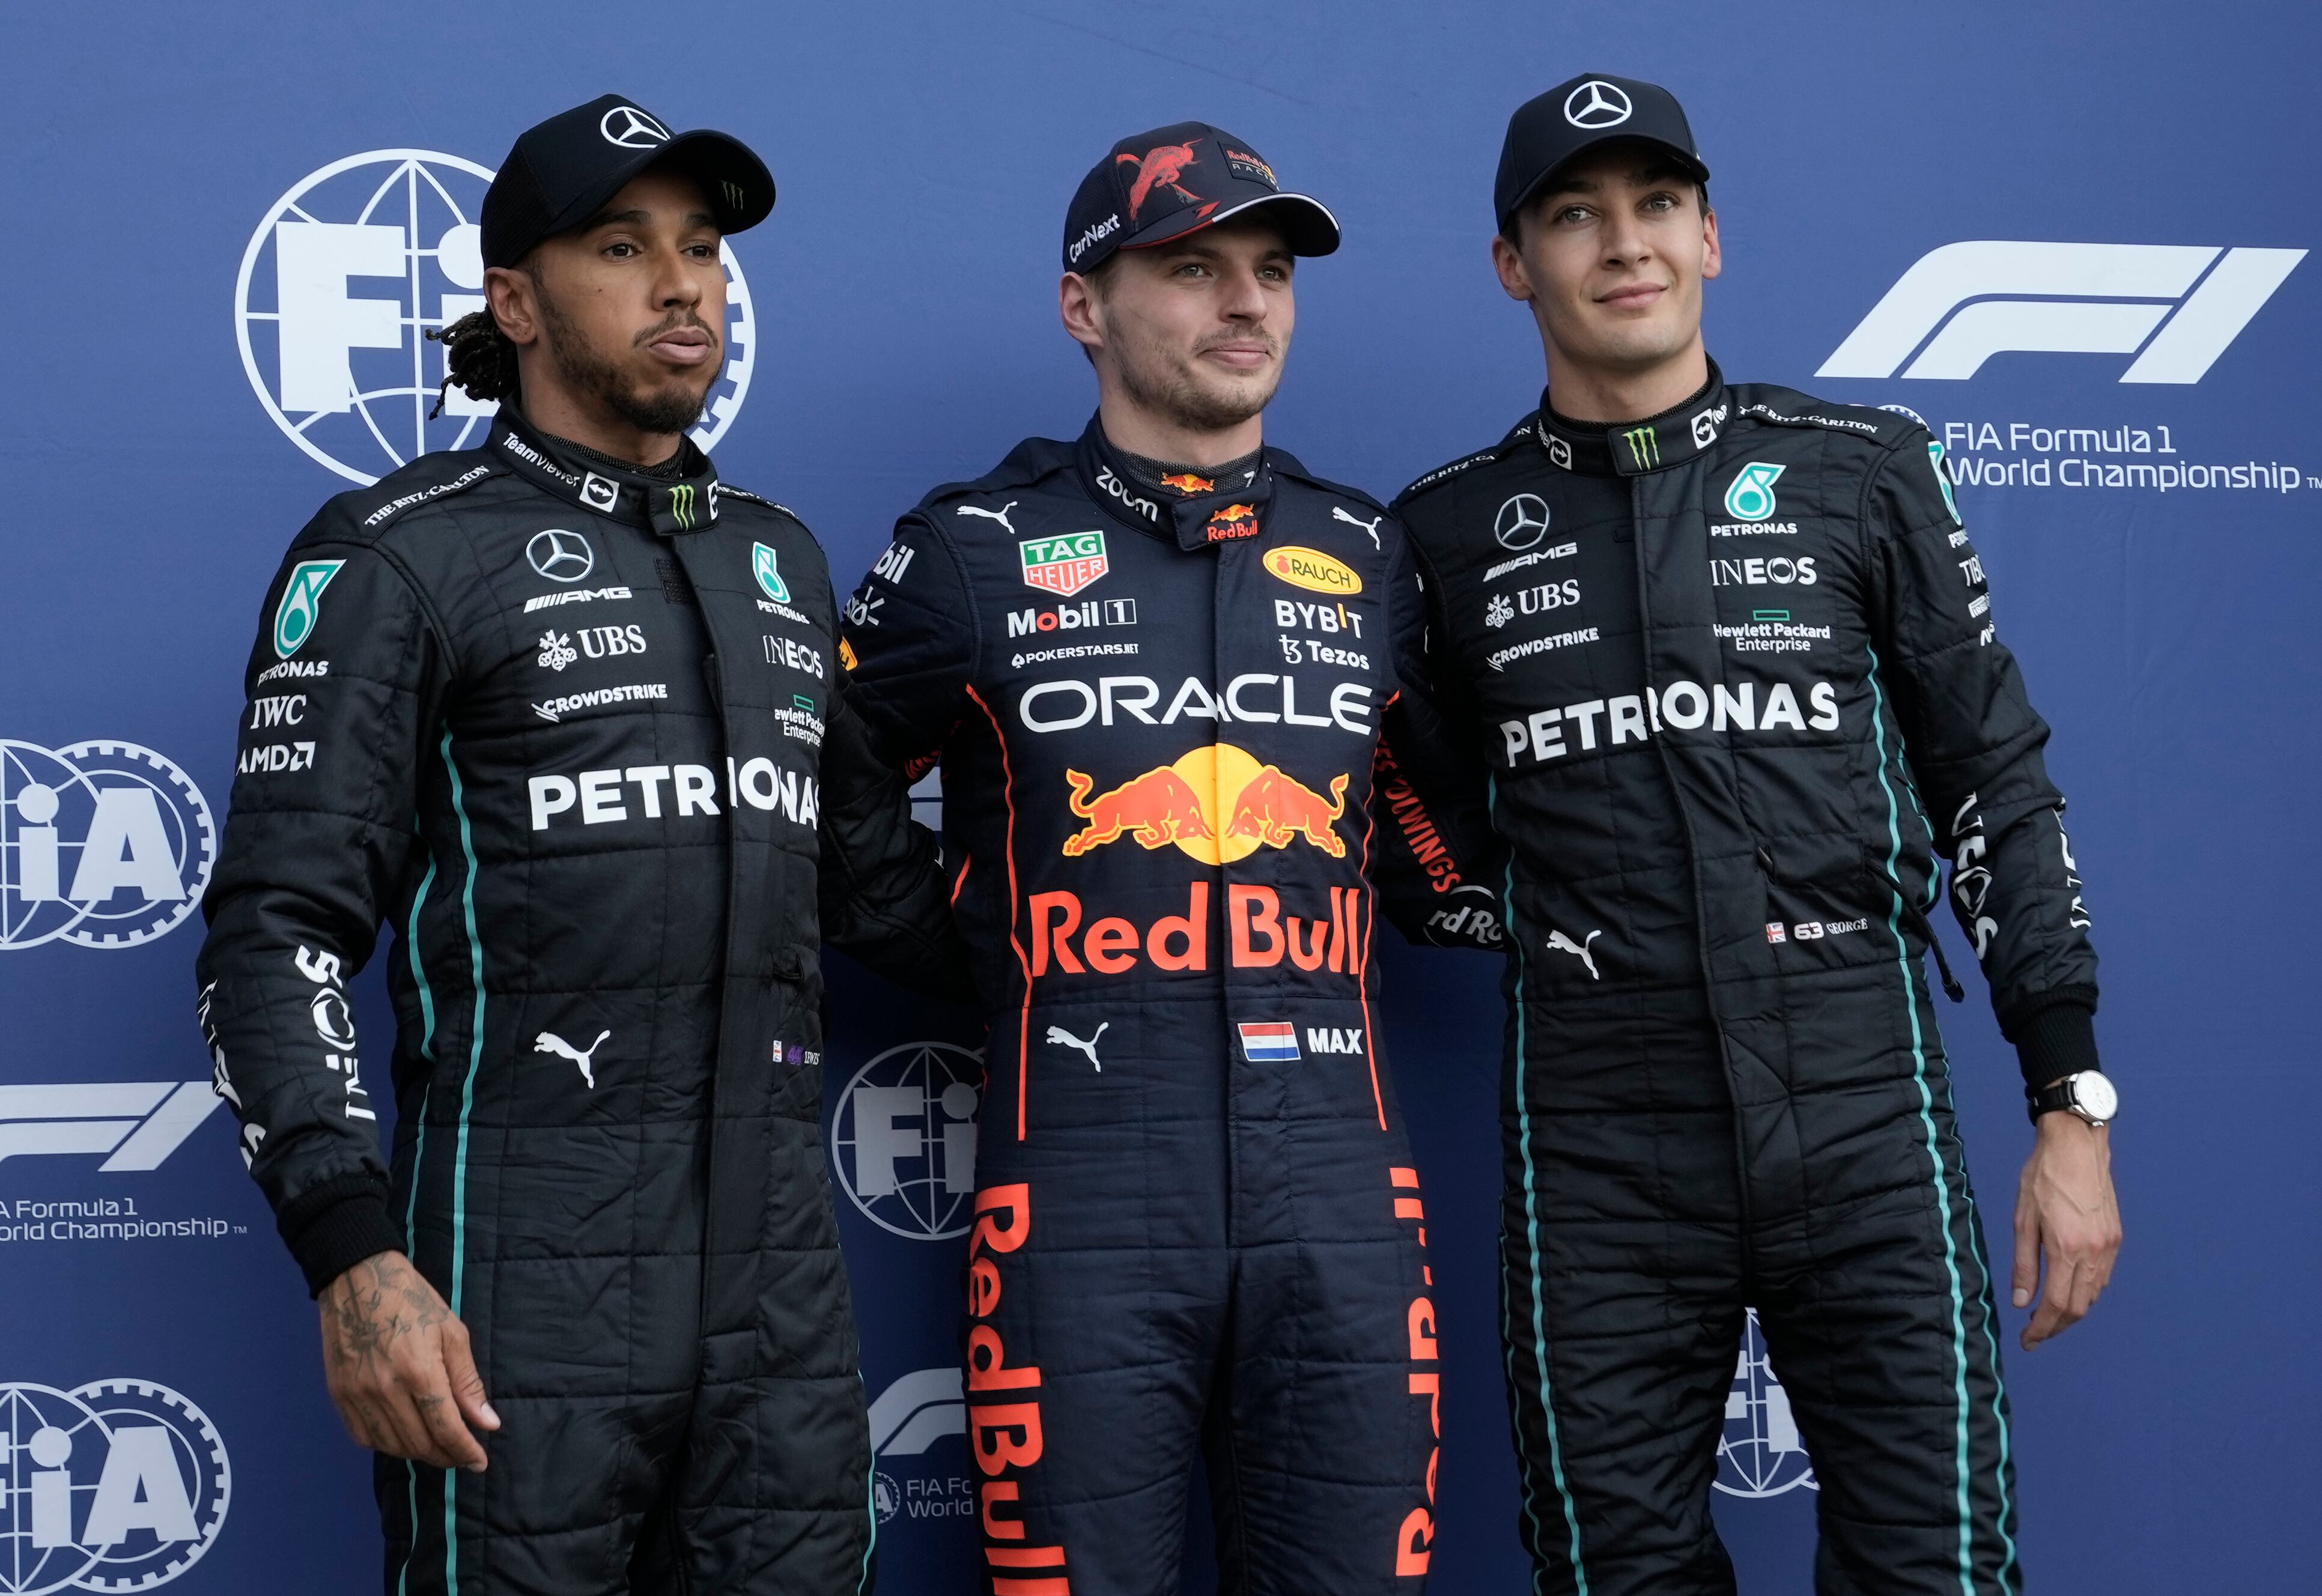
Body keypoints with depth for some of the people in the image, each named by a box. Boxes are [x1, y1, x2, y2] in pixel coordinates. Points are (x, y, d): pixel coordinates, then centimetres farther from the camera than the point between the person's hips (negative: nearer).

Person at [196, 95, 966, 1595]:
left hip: (784, 1288, 5)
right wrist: (356, 1256, -18)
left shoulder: (781, 558, 17)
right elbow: (284, 927, -8)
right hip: (527, 1295, -5)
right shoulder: (399, 556, -1)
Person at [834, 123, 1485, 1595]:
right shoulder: (976, 552, 3)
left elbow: (1462, 836, 25)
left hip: (1342, 1196, 3)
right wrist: (981, 975, 7)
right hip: (1083, 1203, -2)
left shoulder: (1367, 556, 12)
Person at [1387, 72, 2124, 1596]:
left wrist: (2072, 1102, 2)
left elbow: (1997, 783, 6)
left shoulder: (1863, 470, 6)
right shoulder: (1451, 529, 7)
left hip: (1863, 1111, 0)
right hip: (1599, 1144, 1)